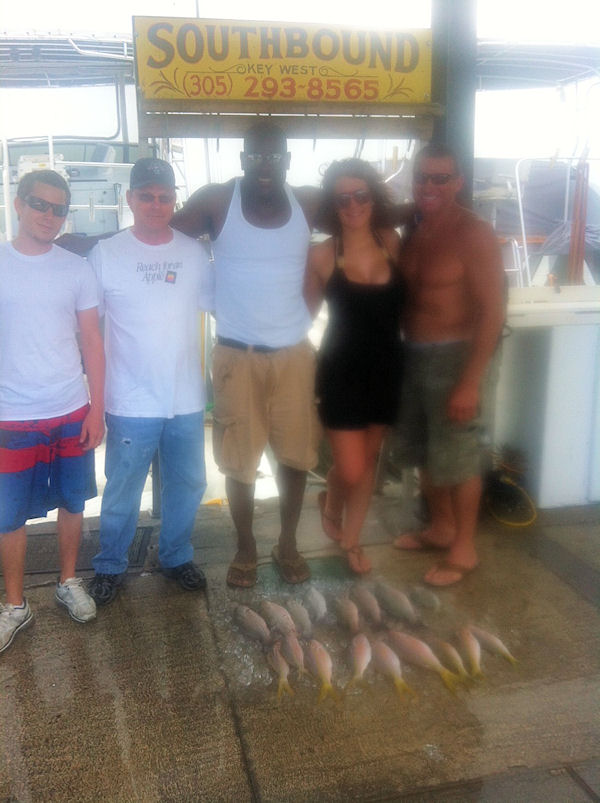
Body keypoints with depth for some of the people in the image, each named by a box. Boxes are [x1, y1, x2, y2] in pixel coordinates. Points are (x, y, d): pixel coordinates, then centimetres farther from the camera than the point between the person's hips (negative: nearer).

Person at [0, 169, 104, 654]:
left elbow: (92, 342, 4)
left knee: (72, 503, 14)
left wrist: (96, 409, 0)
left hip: (71, 414, 2)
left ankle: (69, 583, 34)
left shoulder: (76, 270, 1)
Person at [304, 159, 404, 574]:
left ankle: (351, 538, 34)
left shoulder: (392, 242, -2)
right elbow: (306, 311, 1)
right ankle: (330, 504, 34)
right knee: (350, 470, -2)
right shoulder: (323, 255, -10)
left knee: (370, 458, 14)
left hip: (386, 367, 3)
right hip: (342, 370, -3)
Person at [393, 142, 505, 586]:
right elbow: (407, 295, 10)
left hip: (452, 356, -7)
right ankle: (441, 527, 37)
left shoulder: (474, 234, -14)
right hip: (413, 354, 7)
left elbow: (492, 312, -18)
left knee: (458, 454, 3)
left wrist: (471, 383, -22)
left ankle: (464, 549, 20)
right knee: (423, 450, 18)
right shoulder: (414, 230, 8)